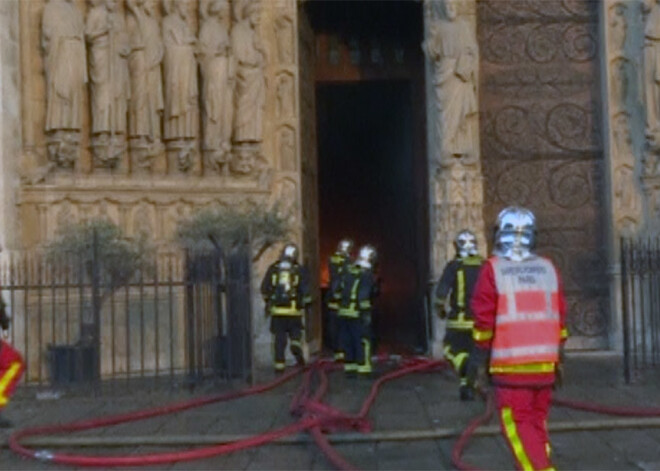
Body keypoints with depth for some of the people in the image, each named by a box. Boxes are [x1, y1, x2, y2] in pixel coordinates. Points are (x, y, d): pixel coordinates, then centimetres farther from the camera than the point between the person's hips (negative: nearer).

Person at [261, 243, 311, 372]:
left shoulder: (272, 269, 3)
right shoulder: (300, 270, -2)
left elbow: (264, 289, 8)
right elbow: (305, 290, -5)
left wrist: (268, 301, 24)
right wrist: (307, 303, 12)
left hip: (277, 310, 2)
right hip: (294, 310, -2)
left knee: (279, 337, 7)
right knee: (295, 332, 16)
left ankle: (279, 364, 7)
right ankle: (296, 344, -11)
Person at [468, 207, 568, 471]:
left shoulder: (493, 269, -6)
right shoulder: (548, 268, 7)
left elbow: (484, 319, -7)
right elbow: (560, 317, 11)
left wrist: (479, 359, 2)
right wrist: (558, 357, 20)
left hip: (511, 364, -5)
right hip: (545, 362, 5)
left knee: (518, 425, 0)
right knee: (537, 421, 17)